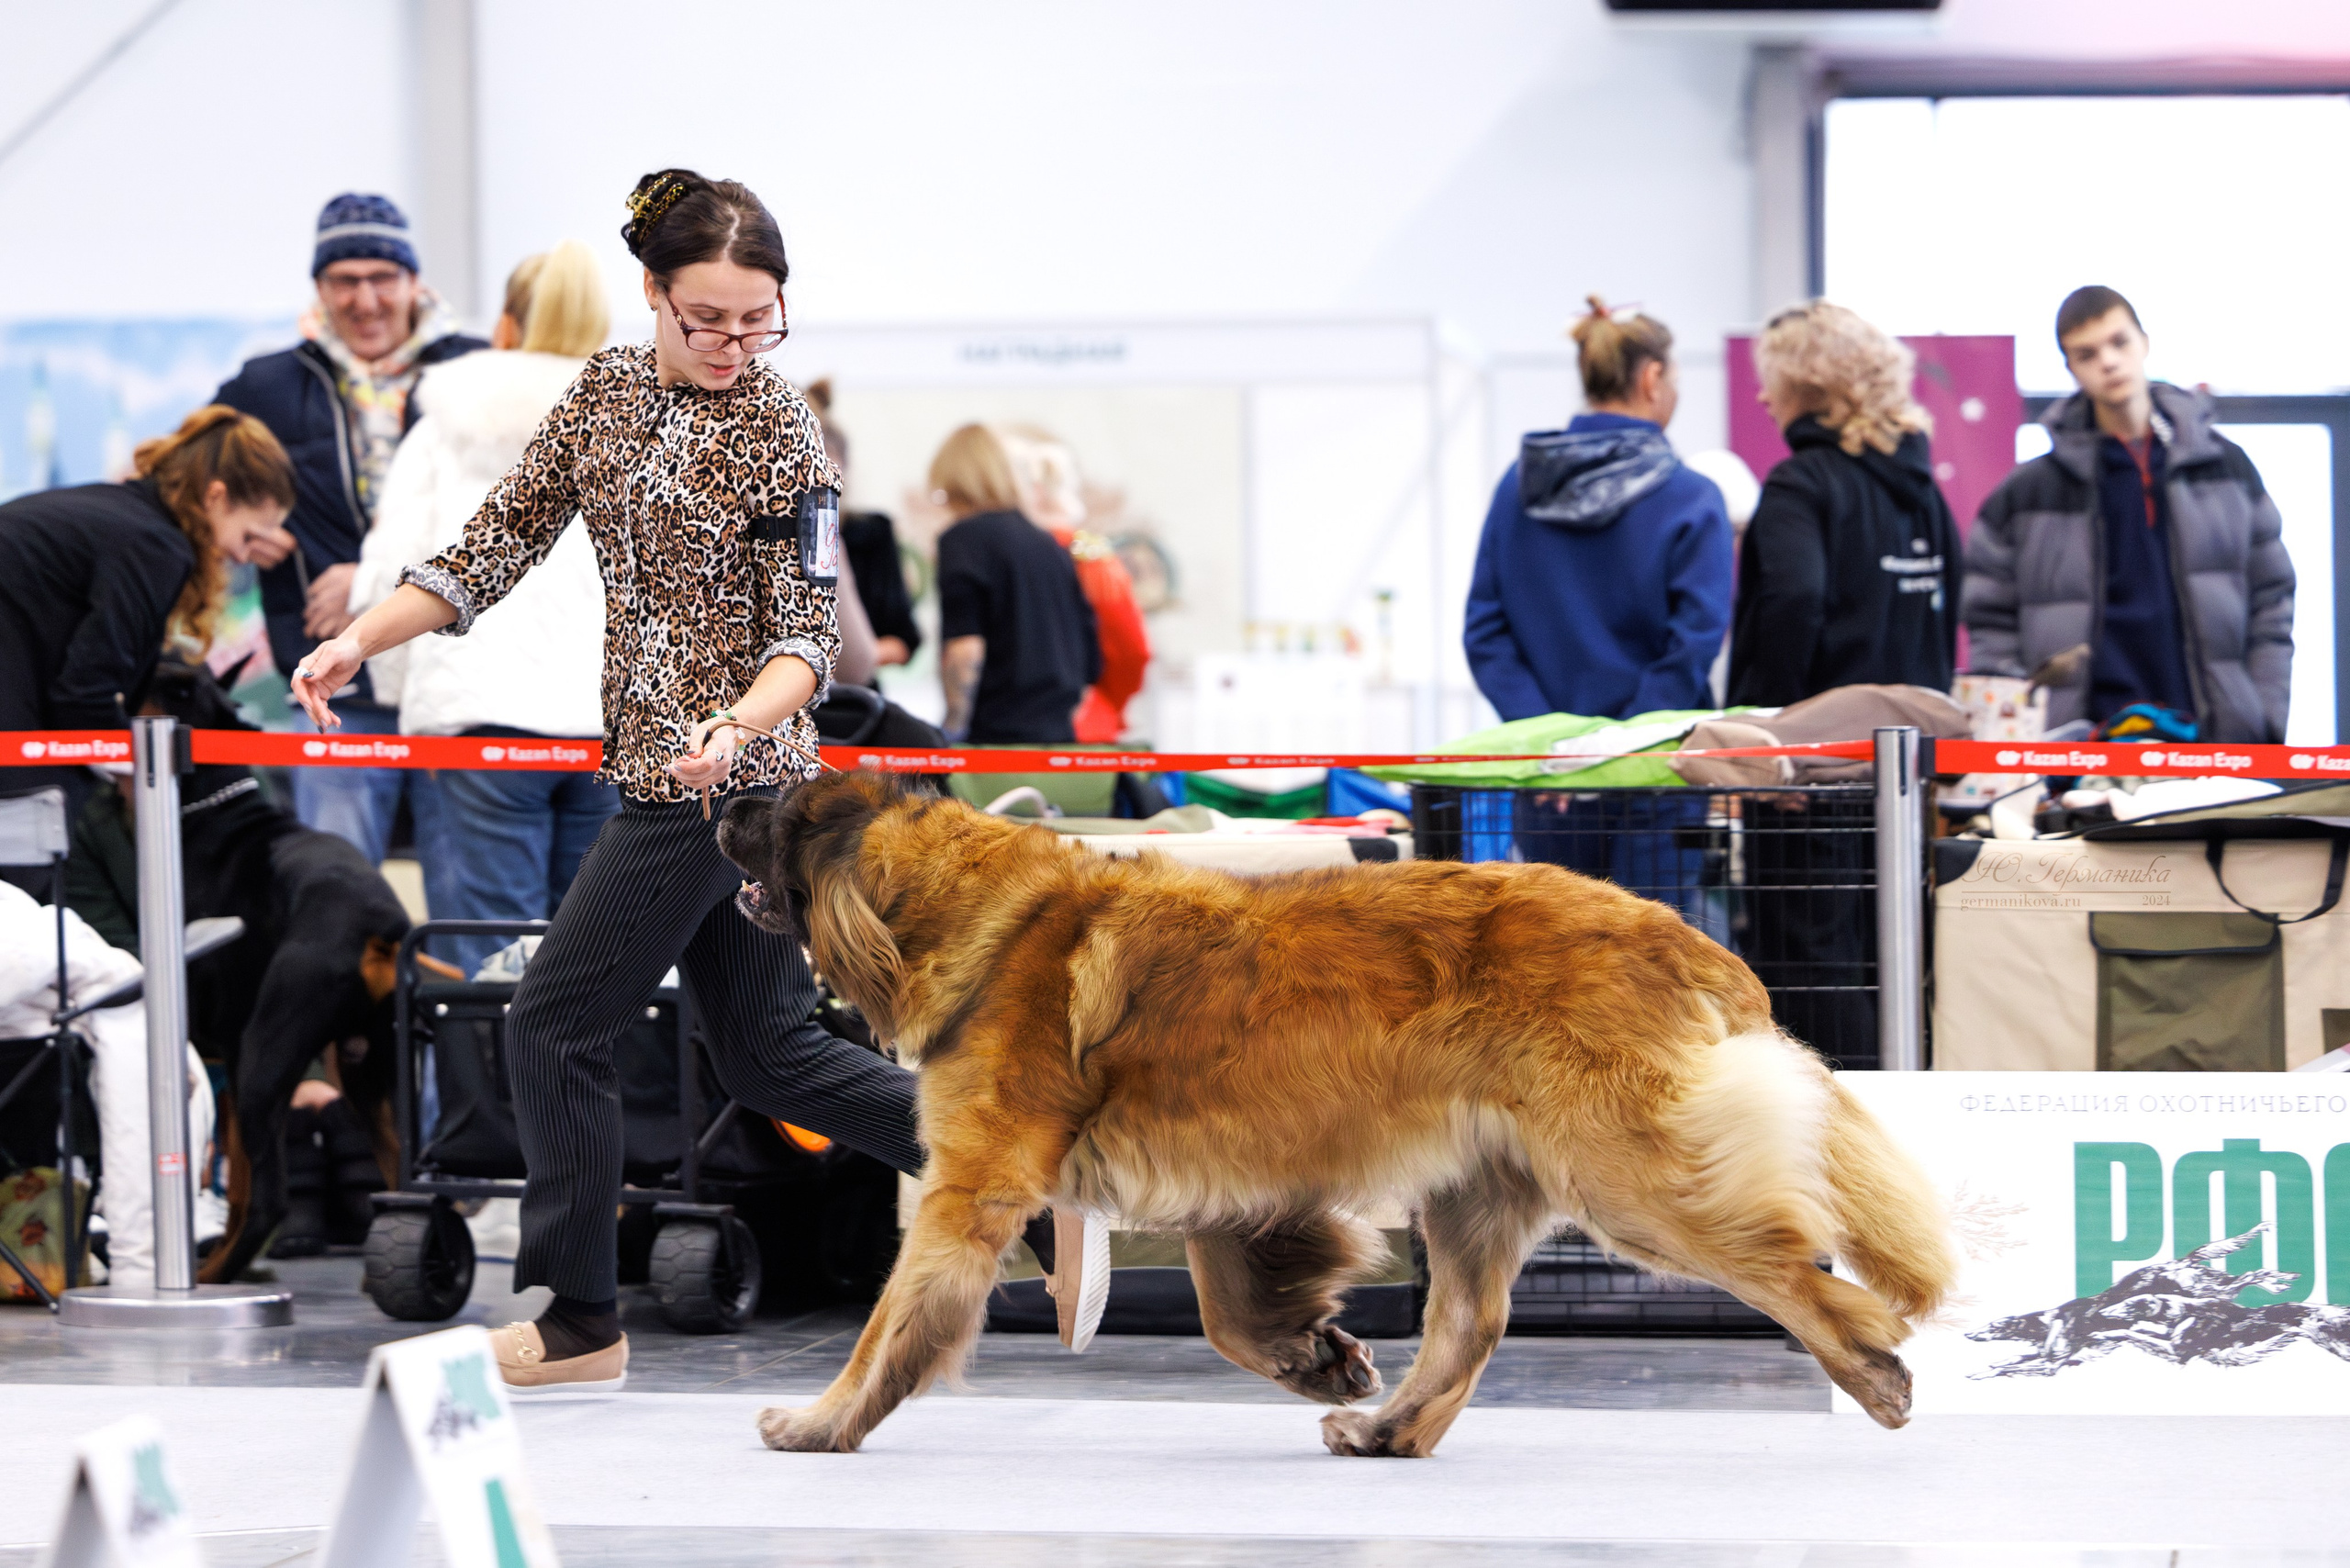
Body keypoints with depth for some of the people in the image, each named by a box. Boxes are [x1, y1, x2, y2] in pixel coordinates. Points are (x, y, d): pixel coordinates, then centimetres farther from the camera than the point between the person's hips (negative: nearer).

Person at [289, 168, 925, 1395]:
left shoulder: (778, 430, -12)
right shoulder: (608, 391, 8)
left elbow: (810, 634, -14)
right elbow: (497, 545, 8)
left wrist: (734, 726, -33)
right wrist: (361, 638, -4)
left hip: (723, 778, -8)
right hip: (664, 777, 8)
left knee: (553, 1027, -3)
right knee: (766, 1053, 13)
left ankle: (578, 1327, 7)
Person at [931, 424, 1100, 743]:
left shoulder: (963, 538, -4)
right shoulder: (1051, 546, 16)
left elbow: (964, 650, -15)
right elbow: (1091, 664, 18)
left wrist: (954, 729, -9)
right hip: (1061, 733, 7)